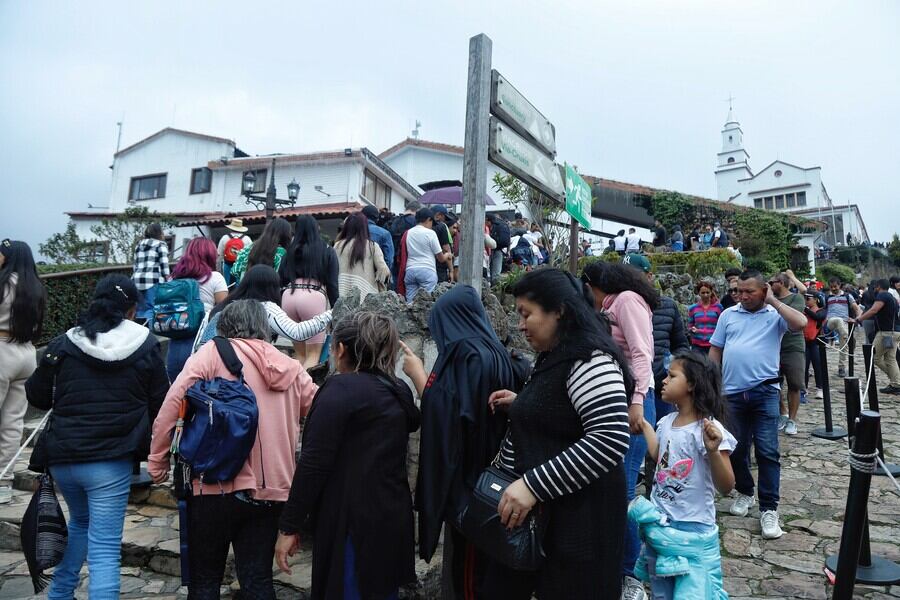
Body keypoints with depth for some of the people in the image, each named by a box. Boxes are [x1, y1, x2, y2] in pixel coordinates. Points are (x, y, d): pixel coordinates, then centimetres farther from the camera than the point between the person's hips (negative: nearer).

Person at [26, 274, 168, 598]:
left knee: (80, 521, 30)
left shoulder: (63, 344, 1)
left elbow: (38, 397, 10)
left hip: (62, 455, 4)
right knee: (104, 546, 1)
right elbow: (160, 405, -1)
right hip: (111, 460, -4)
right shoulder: (146, 346, -4)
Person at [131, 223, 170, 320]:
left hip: (136, 280, 6)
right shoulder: (161, 244, 5)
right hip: (153, 280, -6)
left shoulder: (139, 245, 25)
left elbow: (135, 265, 22)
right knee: (151, 310, -12)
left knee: (140, 310, 9)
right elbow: (164, 265, -4)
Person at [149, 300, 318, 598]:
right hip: (272, 490, 3)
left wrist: (157, 461, -1)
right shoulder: (290, 367, 8)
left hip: (219, 486, -3)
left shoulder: (213, 353, -3)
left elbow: (173, 403, -11)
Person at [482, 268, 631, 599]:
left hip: (576, 515, -9)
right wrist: (519, 404, 8)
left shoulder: (589, 359, -20)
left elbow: (610, 439, -29)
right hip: (537, 507, 9)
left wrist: (533, 485, -30)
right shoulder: (553, 357, 10)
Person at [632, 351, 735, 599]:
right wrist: (644, 425, 22)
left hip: (692, 531, -6)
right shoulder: (666, 422, -1)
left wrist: (713, 450, -35)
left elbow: (726, 487, -20)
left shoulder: (709, 429, -19)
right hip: (658, 524, 7)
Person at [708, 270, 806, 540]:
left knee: (767, 451, -3)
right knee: (736, 448, 14)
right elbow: (715, 350, 10)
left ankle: (769, 508, 6)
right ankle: (744, 493, 34)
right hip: (732, 393, 3)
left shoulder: (775, 315, 0)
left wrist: (773, 301, -11)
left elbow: (801, 323, -21)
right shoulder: (728, 315, 8)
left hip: (765, 392, -3)